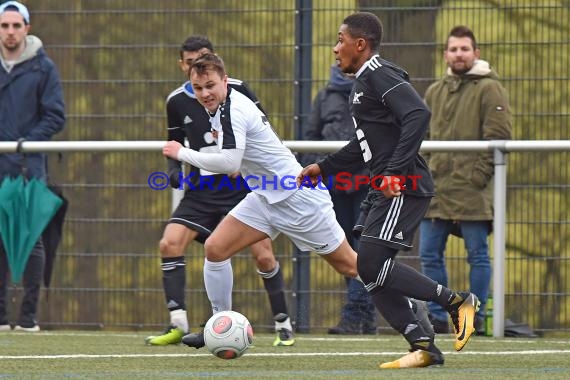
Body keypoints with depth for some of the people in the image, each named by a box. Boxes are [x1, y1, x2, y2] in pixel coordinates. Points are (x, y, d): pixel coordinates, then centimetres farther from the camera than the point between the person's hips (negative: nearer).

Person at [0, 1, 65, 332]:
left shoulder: (43, 67, 2)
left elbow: (56, 116, -1)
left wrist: (29, 141, -13)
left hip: (29, 169, -3)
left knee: (31, 239, -3)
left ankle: (30, 315, -1)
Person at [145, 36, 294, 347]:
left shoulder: (236, 90, -8)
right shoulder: (176, 101, 3)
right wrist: (174, 170, -1)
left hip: (242, 185, -3)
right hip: (202, 190, 3)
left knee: (263, 255, -8)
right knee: (169, 243, -15)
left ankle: (283, 325, 10)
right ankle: (178, 325, -12)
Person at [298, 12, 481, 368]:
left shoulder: (379, 76, -10)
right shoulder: (363, 83, 21)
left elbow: (418, 114, -25)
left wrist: (396, 172, -28)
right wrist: (323, 167, 30)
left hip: (404, 189, -10)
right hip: (388, 191, 10)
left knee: (373, 264, -15)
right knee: (371, 271, 5)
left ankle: (457, 301, -8)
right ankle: (424, 347, 5)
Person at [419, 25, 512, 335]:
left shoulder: (489, 89, -3)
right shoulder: (434, 92, 16)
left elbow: (499, 136, -10)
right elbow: (422, 136, 22)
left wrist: (479, 174, -15)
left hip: (472, 191, -6)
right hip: (436, 188, 6)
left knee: (478, 256, 0)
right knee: (430, 255, 5)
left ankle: (476, 318, 6)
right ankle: (437, 317, 13)